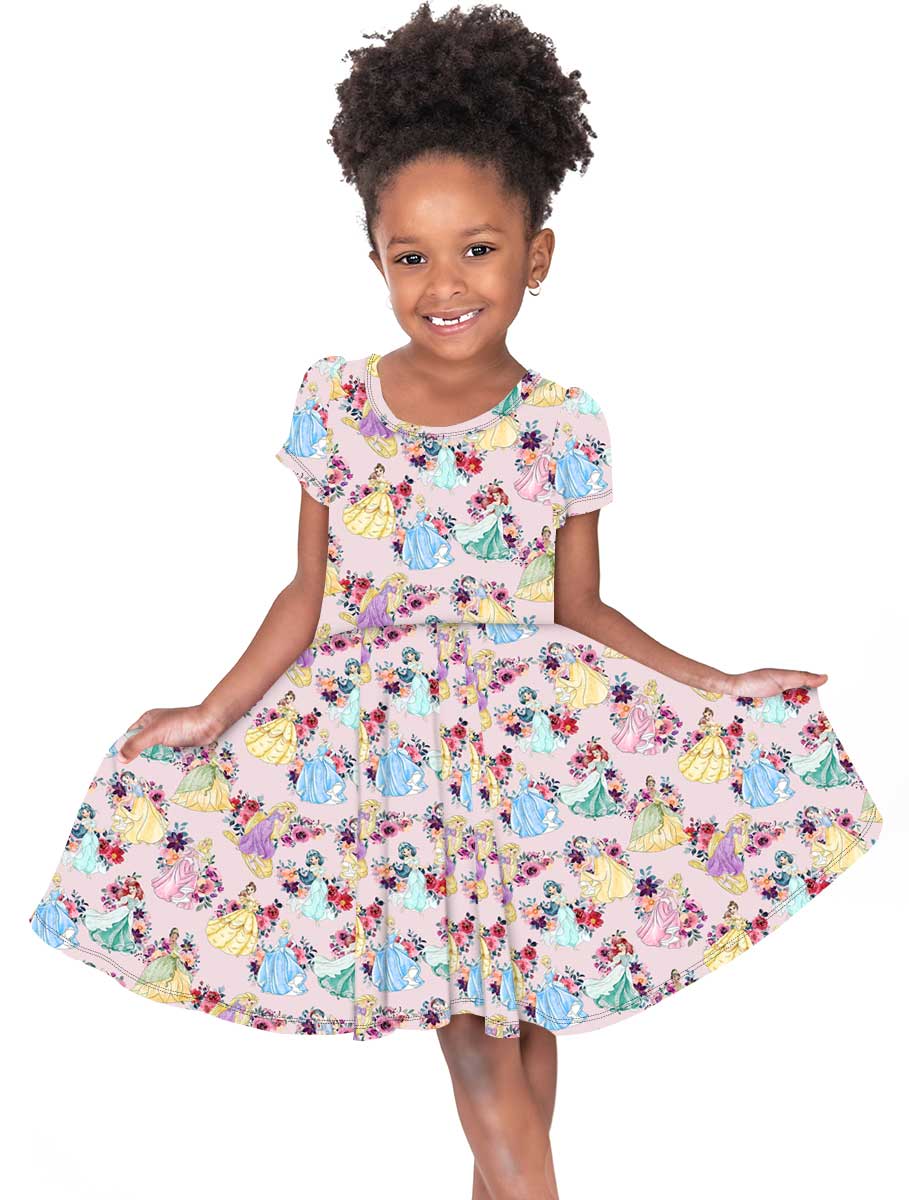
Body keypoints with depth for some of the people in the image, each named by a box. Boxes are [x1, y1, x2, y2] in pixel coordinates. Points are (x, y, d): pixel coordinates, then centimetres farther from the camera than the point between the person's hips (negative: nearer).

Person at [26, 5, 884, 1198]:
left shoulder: (562, 426, -9)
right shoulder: (333, 401, -6)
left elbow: (579, 611, 0)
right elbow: (310, 593, 1)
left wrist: (718, 686, -6)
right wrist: (214, 716, -1)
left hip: (529, 745, 0)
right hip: (387, 752, 1)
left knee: (518, 1020, 12)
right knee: (467, 1035, 7)